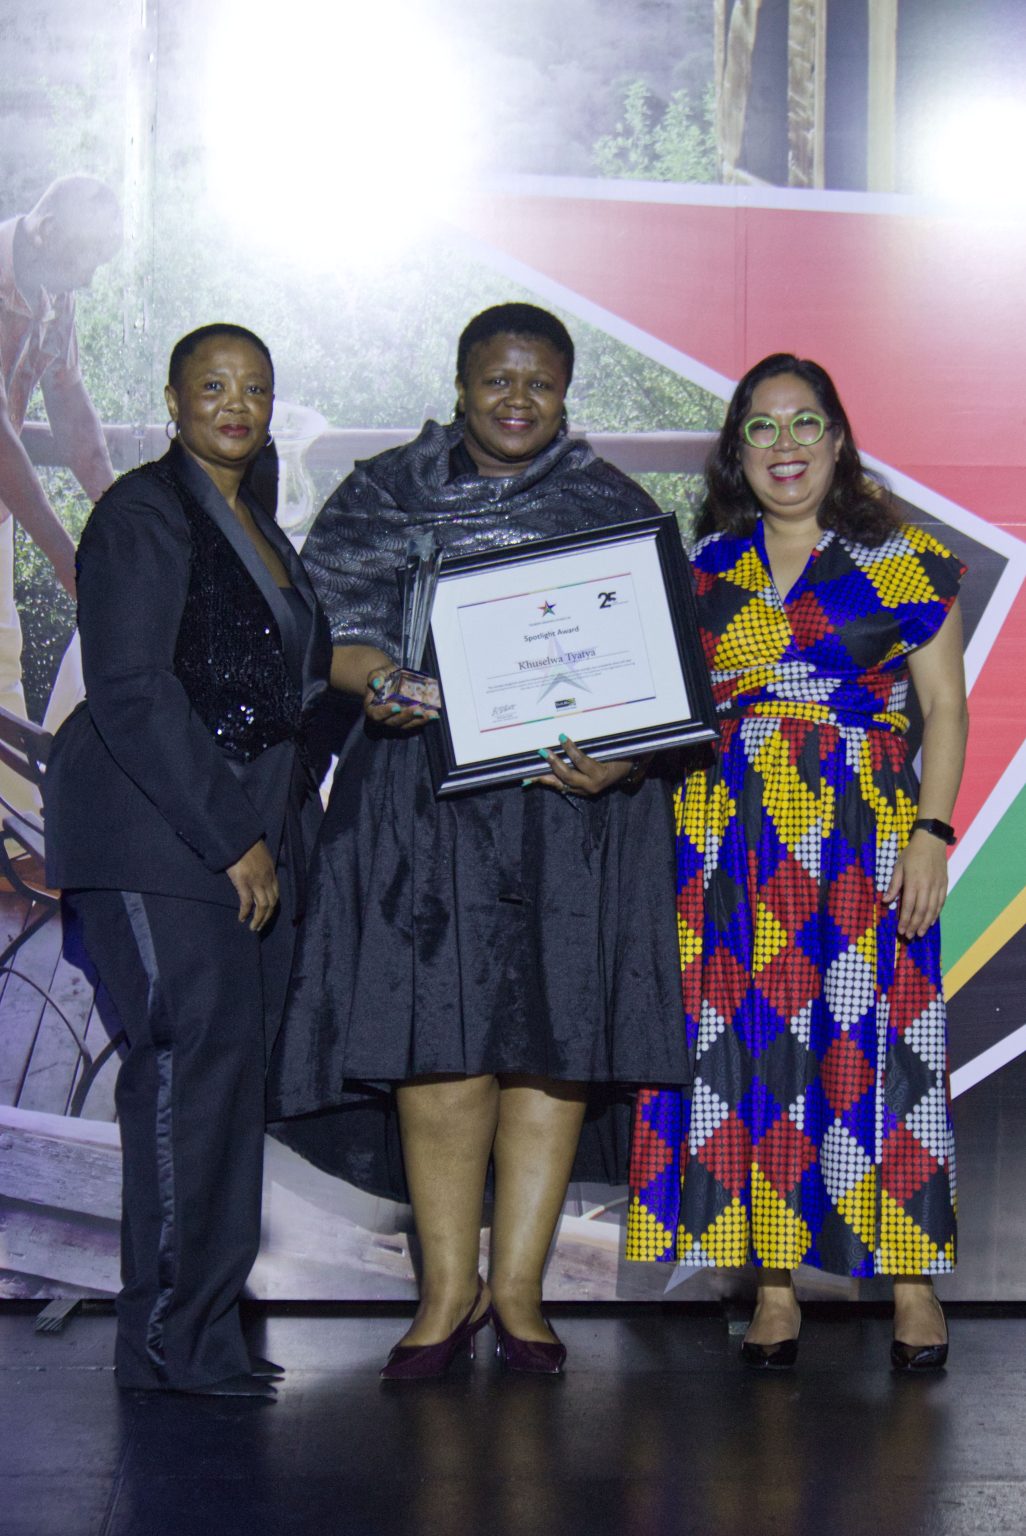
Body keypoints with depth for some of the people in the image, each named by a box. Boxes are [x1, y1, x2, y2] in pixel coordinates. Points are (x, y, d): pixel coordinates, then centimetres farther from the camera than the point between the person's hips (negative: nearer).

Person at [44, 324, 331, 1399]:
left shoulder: (261, 531, 22)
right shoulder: (142, 514, -5)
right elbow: (130, 694, -14)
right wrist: (231, 839, -16)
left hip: (252, 836, 8)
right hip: (158, 836, -8)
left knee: (238, 1065, 3)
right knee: (195, 1053, -13)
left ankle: (204, 1331, 7)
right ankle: (167, 1338, -7)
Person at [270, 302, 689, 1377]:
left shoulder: (613, 509, 10)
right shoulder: (384, 496, 9)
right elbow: (320, 626, 2)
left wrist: (616, 760, -14)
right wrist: (376, 678, -20)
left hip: (572, 801, 1)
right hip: (424, 795, -1)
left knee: (556, 1039, 0)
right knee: (438, 1037, -7)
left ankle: (517, 1287, 11)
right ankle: (448, 1290, 6)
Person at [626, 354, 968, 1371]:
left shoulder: (904, 560, 5)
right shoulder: (702, 571, 13)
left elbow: (945, 706, 3)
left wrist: (931, 832, -7)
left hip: (862, 838, -2)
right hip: (730, 842, 3)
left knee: (871, 1049, -5)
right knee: (751, 1050, 0)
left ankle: (909, 1282, 5)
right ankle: (774, 1288, 8)